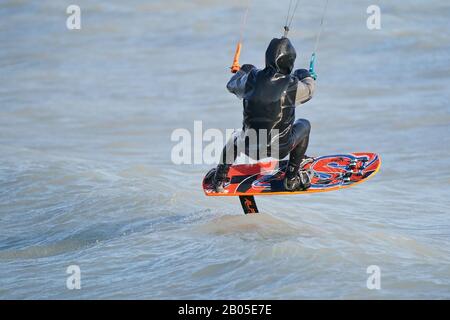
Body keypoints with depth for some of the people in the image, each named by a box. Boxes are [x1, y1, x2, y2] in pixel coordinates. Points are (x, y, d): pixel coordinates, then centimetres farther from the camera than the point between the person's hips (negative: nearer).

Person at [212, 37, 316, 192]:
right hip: (280, 148, -2)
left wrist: (243, 70, 32)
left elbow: (232, 86, 12)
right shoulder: (292, 86, -17)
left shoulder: (251, 79, -10)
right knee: (304, 125, 28)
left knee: (235, 140, 38)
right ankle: (292, 177, 25)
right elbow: (309, 90, 8)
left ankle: (219, 179, 30)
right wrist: (307, 76, 31)